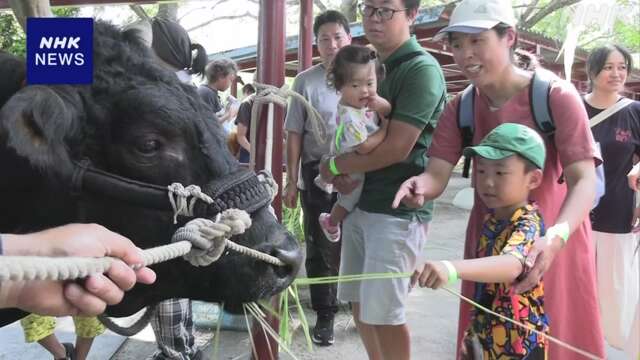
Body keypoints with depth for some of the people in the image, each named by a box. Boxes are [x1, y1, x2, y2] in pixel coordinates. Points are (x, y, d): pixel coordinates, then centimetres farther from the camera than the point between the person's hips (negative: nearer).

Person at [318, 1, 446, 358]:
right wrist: (341, 173, -3)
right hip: (360, 202, 8)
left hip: (398, 209, -8)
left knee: (383, 311, 0)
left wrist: (334, 165, -9)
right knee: (359, 301, 16)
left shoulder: (421, 69, -14)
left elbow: (396, 148, -20)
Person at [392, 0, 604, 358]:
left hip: (553, 240, -3)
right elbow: (437, 173, -8)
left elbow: (584, 180, -22)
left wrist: (555, 238, -41)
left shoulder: (556, 96, -16)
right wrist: (420, 186, -33)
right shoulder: (459, 109, -1)